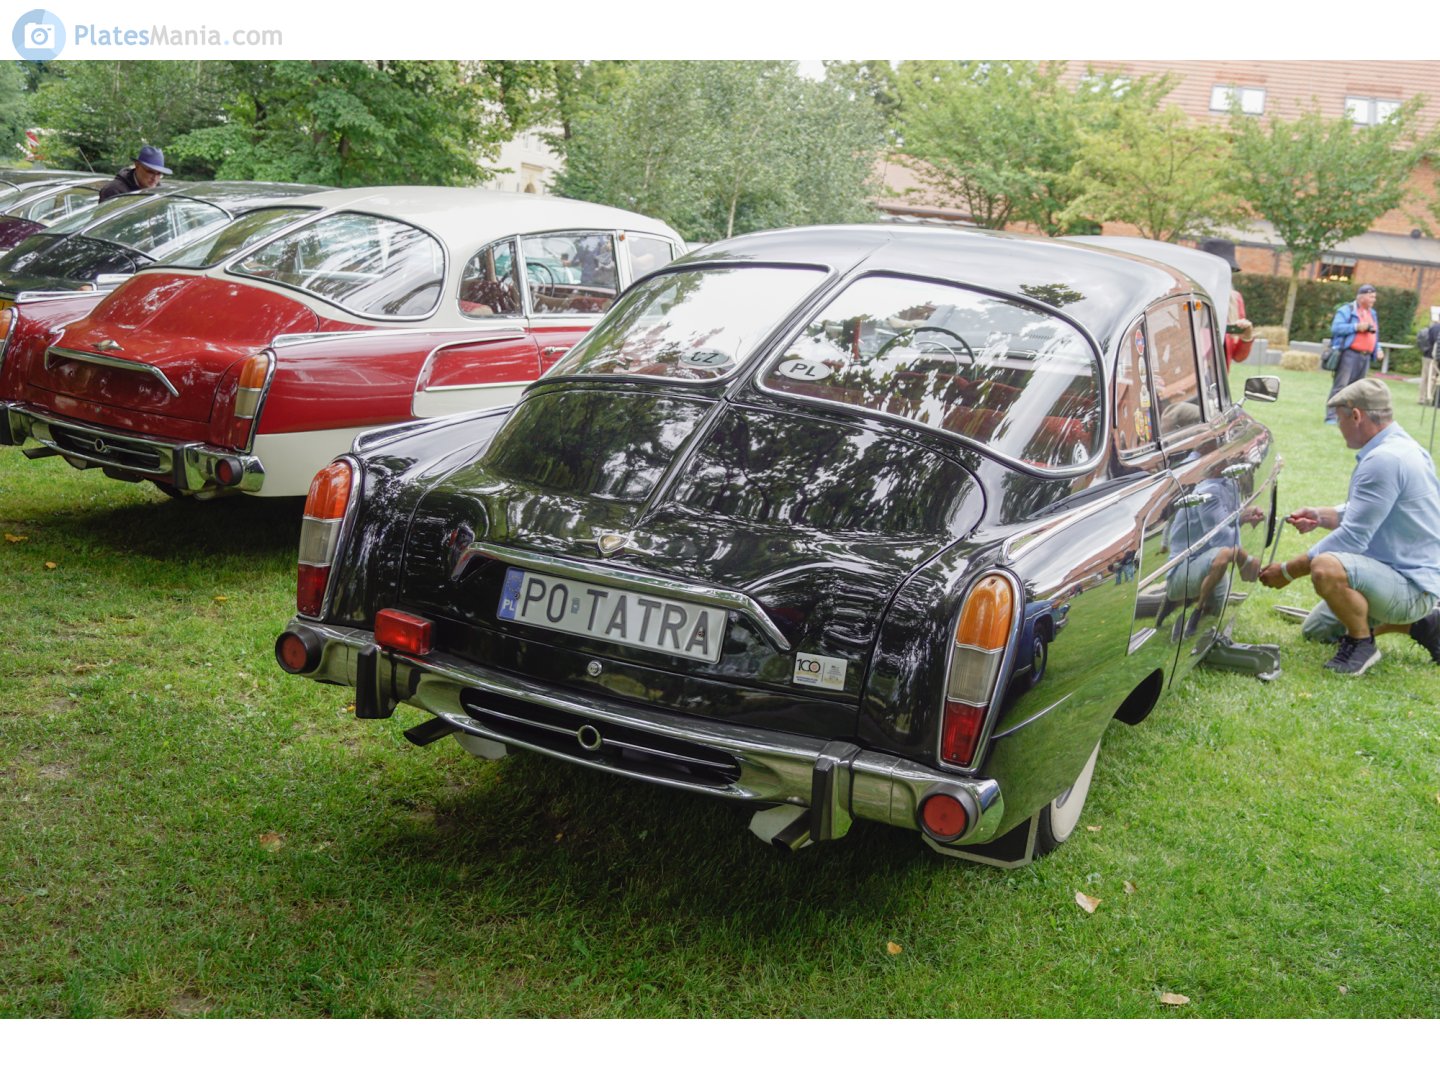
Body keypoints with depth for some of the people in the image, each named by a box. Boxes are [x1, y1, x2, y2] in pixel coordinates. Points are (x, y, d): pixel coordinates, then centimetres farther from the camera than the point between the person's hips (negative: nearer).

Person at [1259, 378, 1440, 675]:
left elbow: (1352, 538, -25)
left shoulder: (1384, 460, -25)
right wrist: (1320, 516, 7)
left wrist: (1288, 571, -17)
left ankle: (1362, 644, -11)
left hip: (1413, 587, -11)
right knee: (1315, 630, 22)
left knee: (1326, 568, -36)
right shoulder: (1396, 447, 8)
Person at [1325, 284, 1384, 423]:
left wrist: (1377, 349, 11)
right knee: (1340, 386, -10)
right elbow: (1336, 328, -14)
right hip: (1349, 354, -7)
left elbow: (1375, 335, 27)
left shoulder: (1372, 314, 20)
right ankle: (1331, 416, -11)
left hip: (1365, 356, 7)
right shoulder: (1346, 310, -3)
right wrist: (1356, 327, -18)